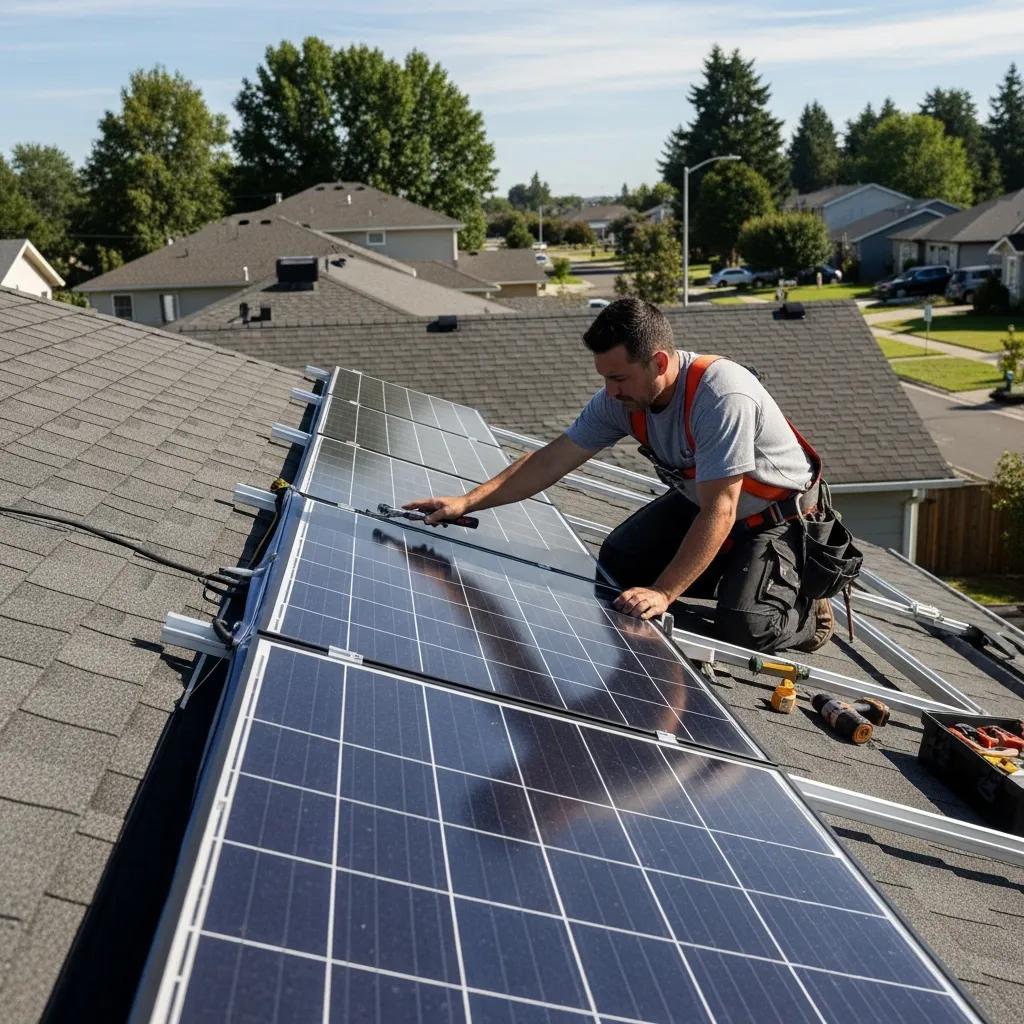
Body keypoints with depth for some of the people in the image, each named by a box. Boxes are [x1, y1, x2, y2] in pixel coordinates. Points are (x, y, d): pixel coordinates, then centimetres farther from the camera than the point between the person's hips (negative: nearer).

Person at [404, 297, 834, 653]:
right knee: (619, 562, -5)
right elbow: (549, 462, -10)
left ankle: (807, 611, 10)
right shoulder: (621, 397, -15)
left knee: (741, 628, -24)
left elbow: (718, 511, -35)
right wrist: (466, 502, -17)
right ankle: (733, 578, 13)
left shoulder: (723, 397, -36)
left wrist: (663, 594, -37)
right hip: (697, 500, 7)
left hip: (777, 514, -7)